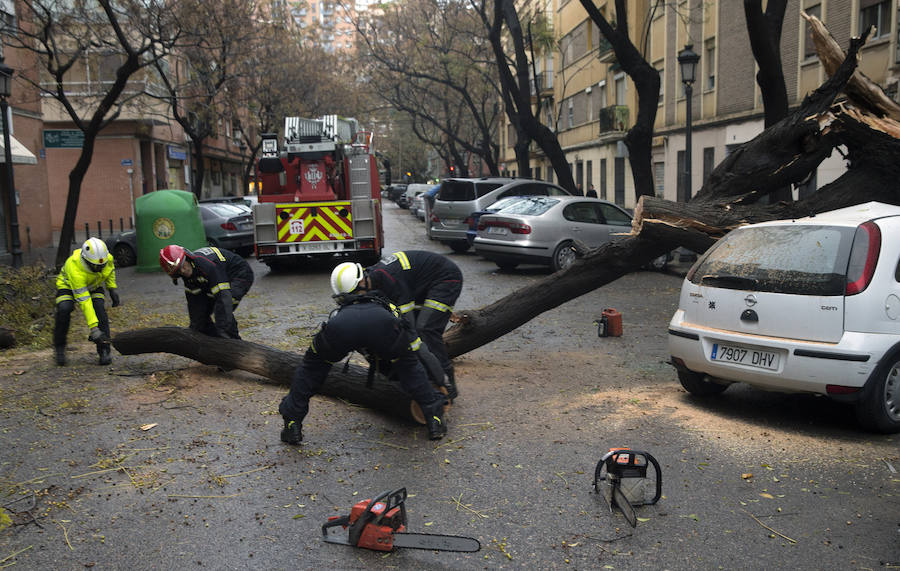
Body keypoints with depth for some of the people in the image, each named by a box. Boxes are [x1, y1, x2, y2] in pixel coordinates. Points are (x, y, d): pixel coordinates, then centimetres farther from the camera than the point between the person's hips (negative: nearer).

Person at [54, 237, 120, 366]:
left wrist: (112, 288, -3)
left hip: (93, 285, 3)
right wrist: (93, 328, -44)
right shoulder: (75, 269, -41)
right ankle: (59, 347, -6)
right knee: (64, 310, -29)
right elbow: (84, 302, -42)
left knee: (99, 308, -23)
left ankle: (104, 351, -18)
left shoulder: (106, 257, -29)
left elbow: (110, 268, 1)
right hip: (69, 285, -3)